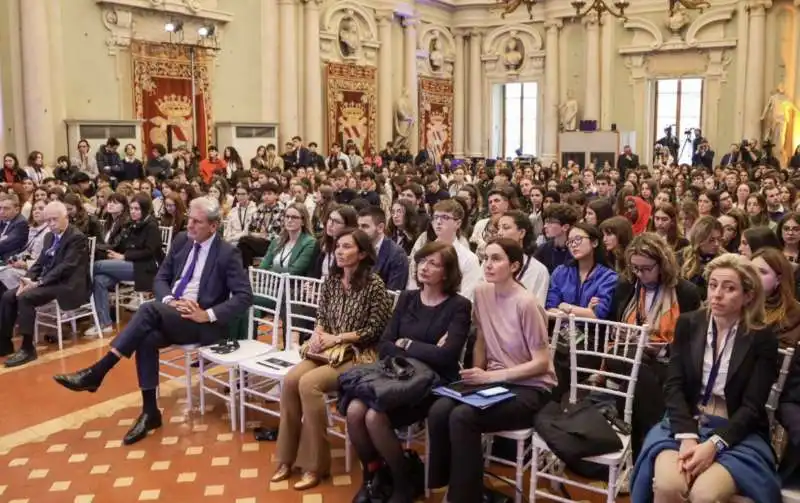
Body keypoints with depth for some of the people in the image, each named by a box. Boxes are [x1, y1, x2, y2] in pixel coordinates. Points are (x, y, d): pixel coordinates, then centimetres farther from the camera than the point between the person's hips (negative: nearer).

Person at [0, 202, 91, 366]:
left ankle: (27, 348, -21)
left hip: (66, 285, -9)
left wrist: (38, 283, -23)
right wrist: (28, 279, -4)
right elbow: (40, 262, 16)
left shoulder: (77, 238, -12)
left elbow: (65, 267, -20)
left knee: (24, 297, -27)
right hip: (46, 281, 9)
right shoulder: (49, 237, 17)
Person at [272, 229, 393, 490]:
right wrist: (319, 335, -8)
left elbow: (375, 330, -12)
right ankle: (288, 458, -8)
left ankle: (315, 465, -15)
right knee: (290, 379, -22)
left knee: (309, 383, -29)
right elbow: (321, 319, 15)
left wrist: (337, 338, -15)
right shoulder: (331, 280, 10)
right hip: (326, 349, 6)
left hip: (357, 354, -6)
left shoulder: (374, 284, -9)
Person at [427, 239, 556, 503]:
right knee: (438, 411, -20)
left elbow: (541, 363, -15)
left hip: (530, 388, -6)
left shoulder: (526, 304, -18)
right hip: (494, 381, 6)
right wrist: (477, 375, -3)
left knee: (462, 417, -27)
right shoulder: (482, 292, 1)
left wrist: (490, 376, -17)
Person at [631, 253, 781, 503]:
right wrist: (687, 437, -18)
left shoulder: (763, 338, -3)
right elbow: (674, 385, -2)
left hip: (738, 433, -2)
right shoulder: (688, 323, 4)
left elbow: (752, 406, -7)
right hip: (686, 423, 2)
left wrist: (714, 444, -22)